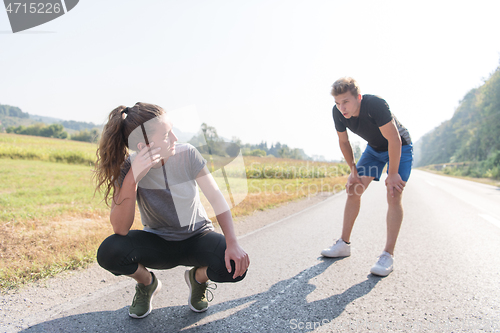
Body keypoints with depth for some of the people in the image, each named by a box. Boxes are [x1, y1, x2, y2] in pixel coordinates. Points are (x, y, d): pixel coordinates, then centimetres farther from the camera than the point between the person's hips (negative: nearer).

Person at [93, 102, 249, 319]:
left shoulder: (187, 154, -18)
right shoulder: (127, 168, -16)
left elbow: (216, 198, -17)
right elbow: (120, 229, -26)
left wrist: (232, 243, -30)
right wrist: (132, 177, -38)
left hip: (197, 238, 0)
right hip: (157, 243, 1)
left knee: (235, 265, -29)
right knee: (109, 252, -28)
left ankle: (198, 277, 8)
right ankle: (147, 283, 6)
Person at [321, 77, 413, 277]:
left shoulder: (375, 105, -37)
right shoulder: (338, 113, -19)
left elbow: (394, 140, -31)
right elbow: (343, 141, -2)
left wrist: (392, 174, -26)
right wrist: (353, 169, -1)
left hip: (400, 148, -5)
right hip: (374, 148, 6)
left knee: (394, 196, -17)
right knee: (353, 189, -2)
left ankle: (388, 256, -11)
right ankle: (344, 244, 8)